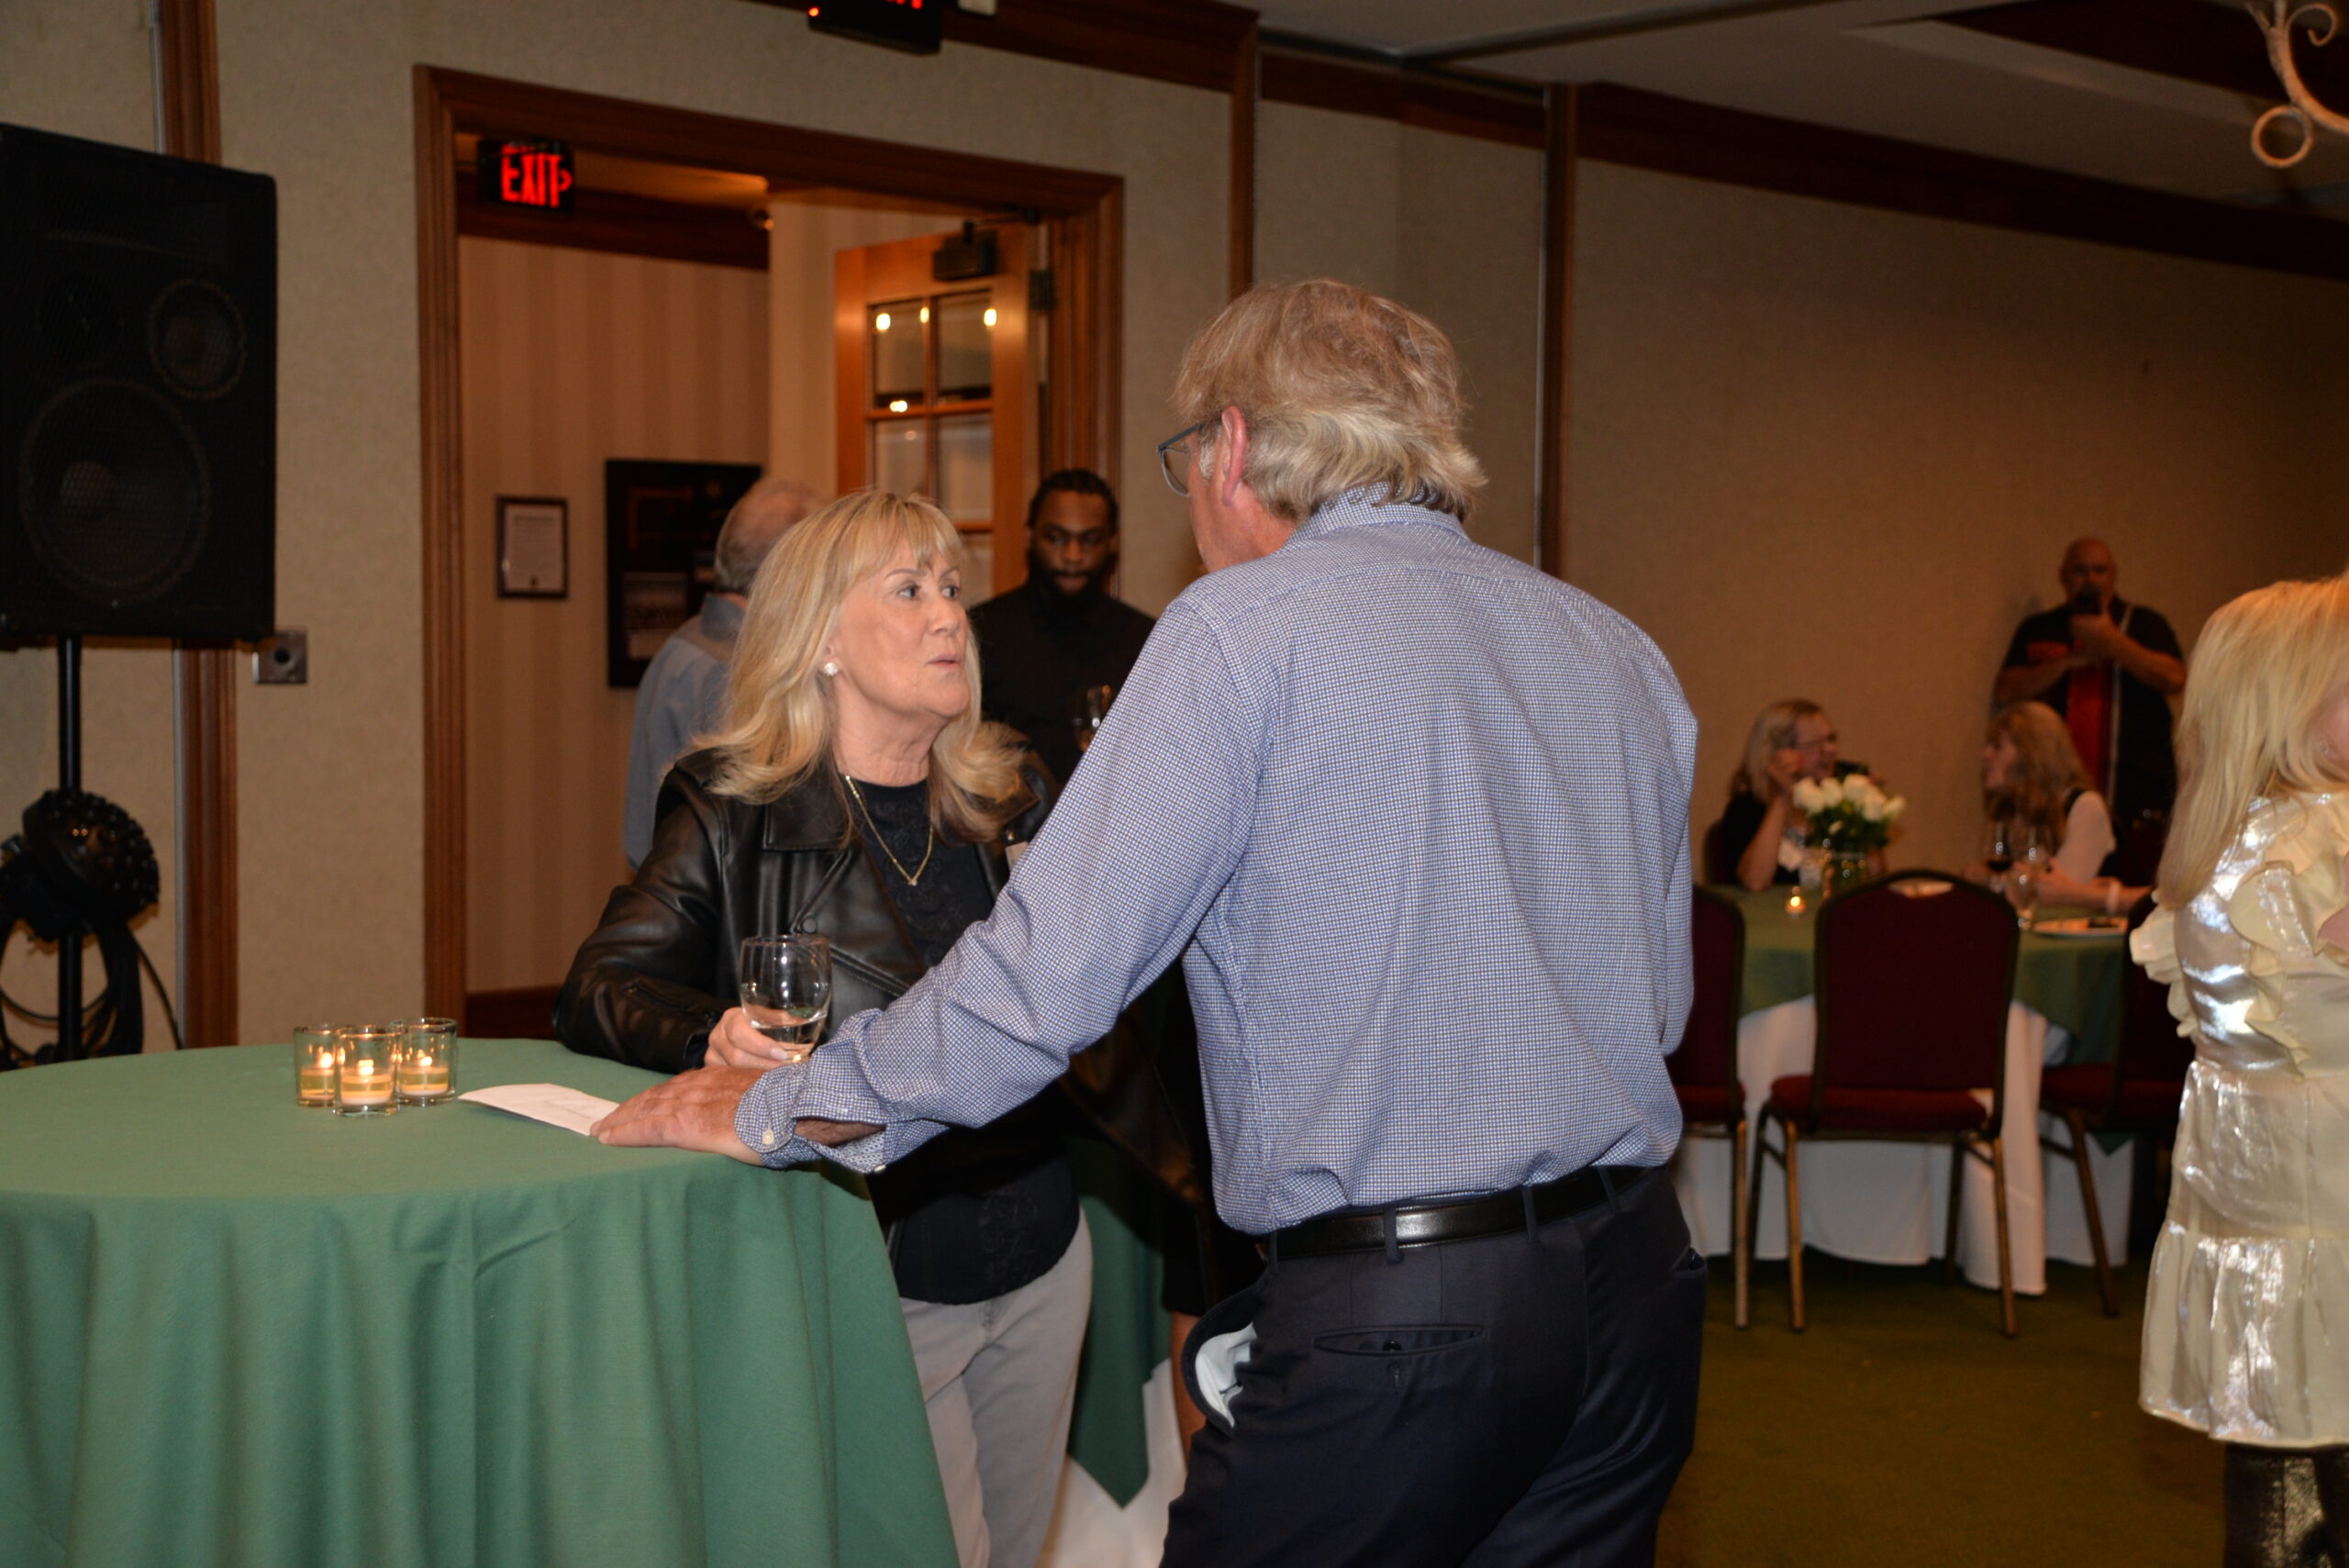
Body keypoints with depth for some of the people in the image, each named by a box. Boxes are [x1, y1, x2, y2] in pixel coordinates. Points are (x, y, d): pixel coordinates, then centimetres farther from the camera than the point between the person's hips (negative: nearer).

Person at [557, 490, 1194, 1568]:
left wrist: (1169, 1151, 7)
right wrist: (714, 1040, -35)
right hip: (875, 1286, -5)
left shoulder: (1012, 799, 6)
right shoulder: (736, 818, -8)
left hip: (1039, 1266, 5)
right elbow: (597, 991, -16)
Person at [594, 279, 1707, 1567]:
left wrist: (776, 1113, 1)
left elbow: (1048, 973, -12)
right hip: (1639, 1288, 7)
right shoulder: (1615, 651, 11)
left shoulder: (1243, 630, -10)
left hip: (1391, 1318, -7)